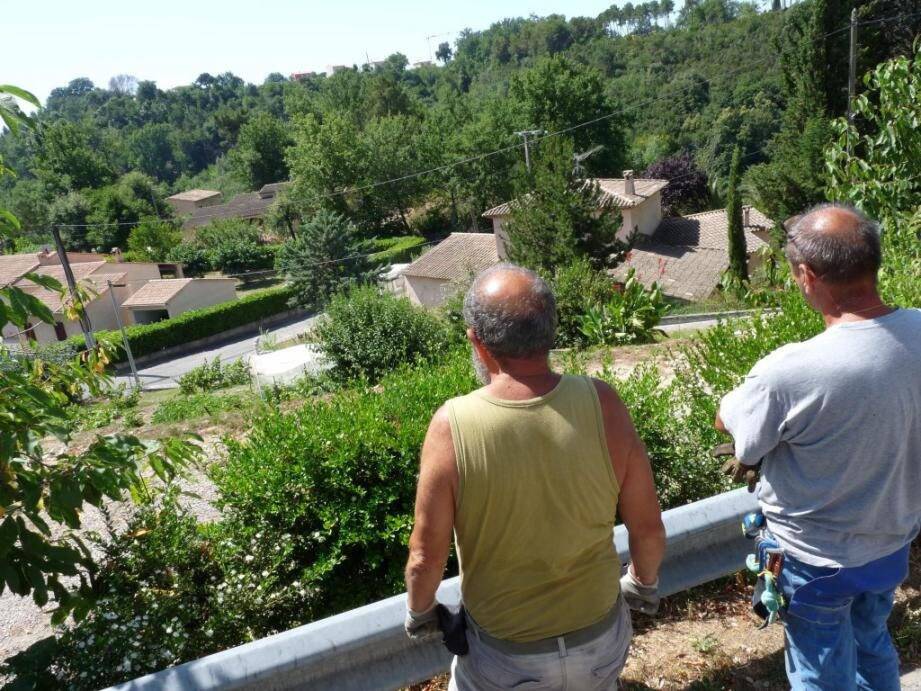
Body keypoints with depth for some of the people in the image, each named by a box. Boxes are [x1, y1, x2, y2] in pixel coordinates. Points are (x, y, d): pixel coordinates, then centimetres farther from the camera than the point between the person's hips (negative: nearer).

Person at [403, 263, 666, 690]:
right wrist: (645, 583, 13)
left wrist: (419, 612, 6)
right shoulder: (601, 405, -20)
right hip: (601, 636, 2)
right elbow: (649, 529, -8)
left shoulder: (453, 425, -26)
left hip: (505, 656, -2)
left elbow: (425, 558, -15)